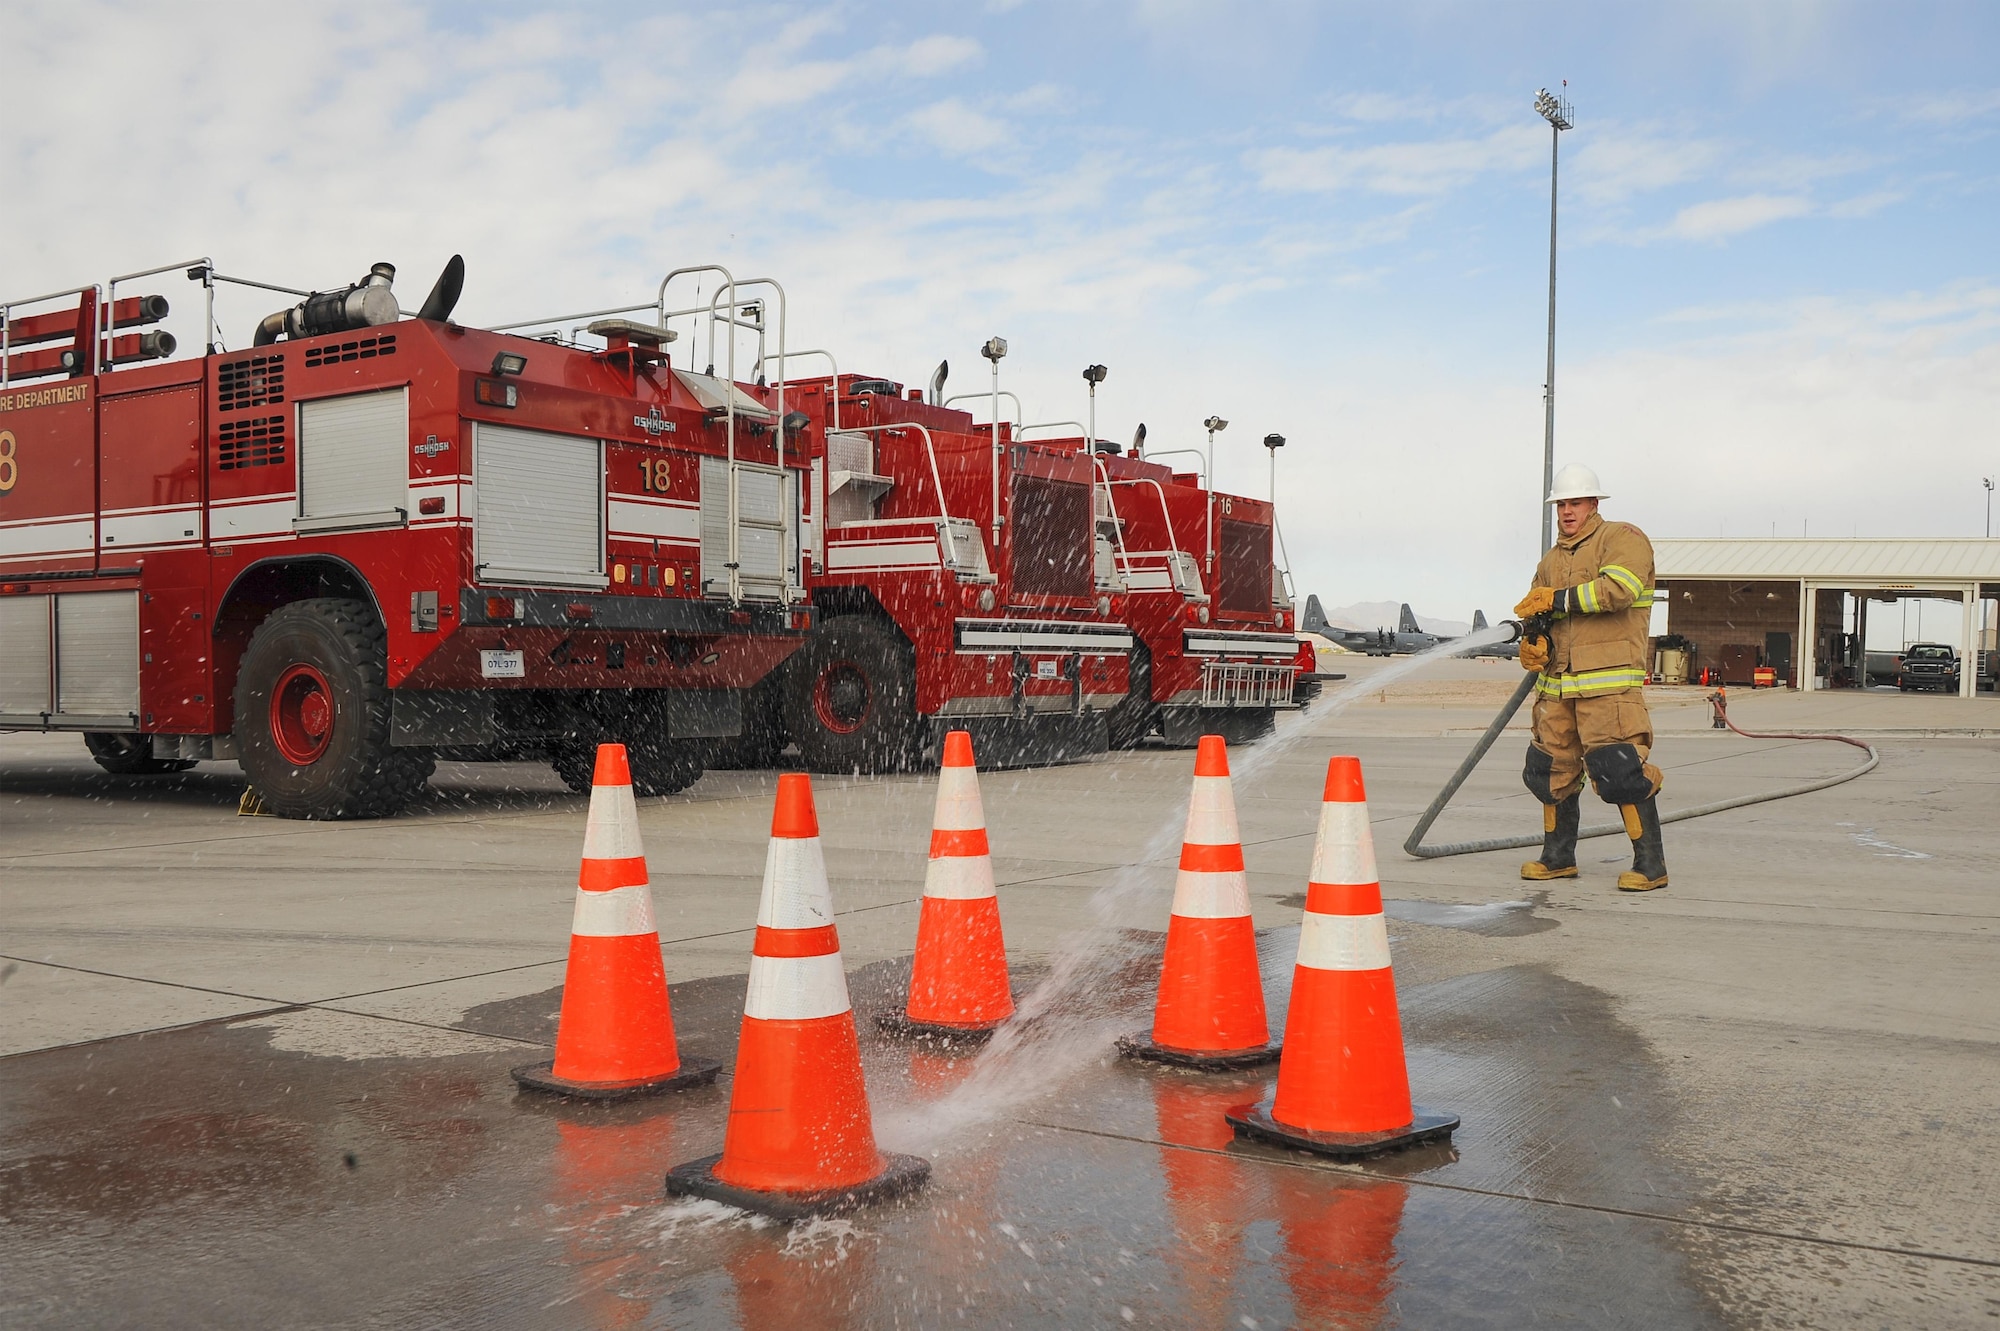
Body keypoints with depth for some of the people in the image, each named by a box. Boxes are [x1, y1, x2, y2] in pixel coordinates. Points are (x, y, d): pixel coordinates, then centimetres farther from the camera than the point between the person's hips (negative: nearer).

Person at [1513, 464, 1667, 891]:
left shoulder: (1622, 539, -1)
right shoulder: (1552, 559, 21)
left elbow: (1617, 591, -18)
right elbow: (1539, 613, 22)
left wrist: (1557, 599, -13)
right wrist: (1532, 645, 0)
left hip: (1609, 683, -7)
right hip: (1557, 683, 7)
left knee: (1621, 771, -12)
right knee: (1551, 769, 10)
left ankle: (1651, 864, -3)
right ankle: (1558, 857, 24)